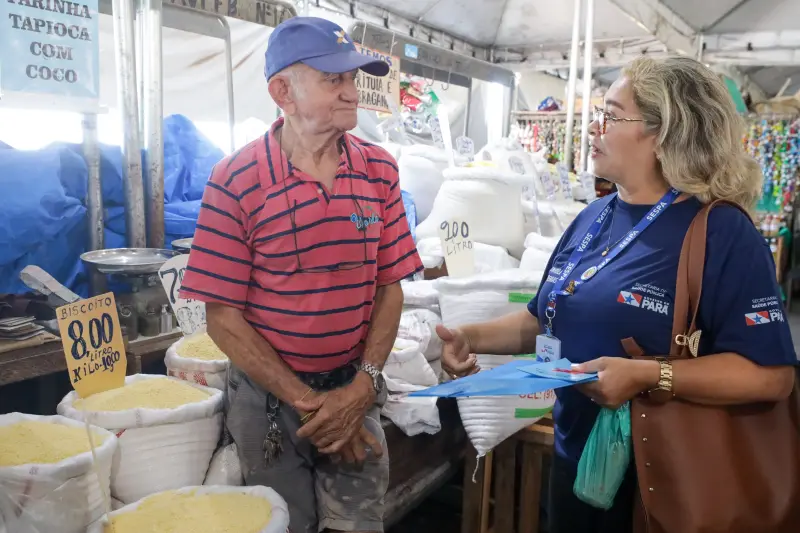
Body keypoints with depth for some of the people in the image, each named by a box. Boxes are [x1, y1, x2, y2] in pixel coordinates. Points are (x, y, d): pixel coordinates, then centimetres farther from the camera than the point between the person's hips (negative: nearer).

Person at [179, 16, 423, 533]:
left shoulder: (380, 170, -3)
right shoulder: (236, 180, -14)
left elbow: (389, 288, 0)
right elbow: (224, 317, -12)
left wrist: (362, 388, -10)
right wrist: (306, 403, -14)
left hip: (355, 390, 2)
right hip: (269, 395, -2)